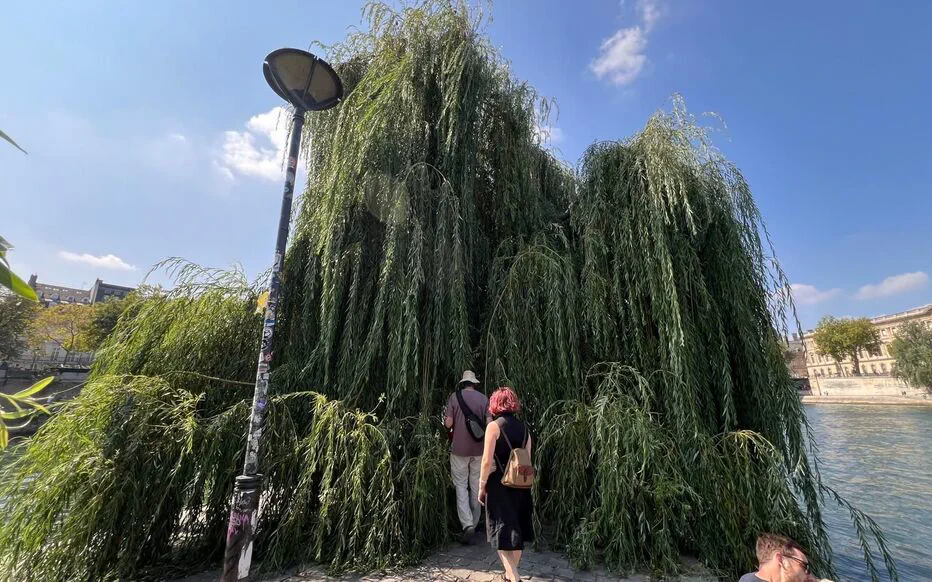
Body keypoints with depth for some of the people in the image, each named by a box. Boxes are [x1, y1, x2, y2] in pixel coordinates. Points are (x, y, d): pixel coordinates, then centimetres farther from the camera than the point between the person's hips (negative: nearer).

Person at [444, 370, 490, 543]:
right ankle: (474, 522, 28)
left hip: (459, 448, -2)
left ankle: (467, 524, -5)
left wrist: (445, 419, 14)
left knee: (461, 485, 7)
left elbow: (448, 423, -9)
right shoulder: (484, 398, 0)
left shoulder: (454, 397, -5)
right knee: (476, 486, 15)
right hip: (479, 449, 2)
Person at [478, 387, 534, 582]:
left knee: (502, 533, 6)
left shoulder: (494, 426, -12)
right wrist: (522, 483, 18)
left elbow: (487, 461, -15)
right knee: (517, 531, 20)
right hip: (520, 486, 6)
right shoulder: (524, 428, 3)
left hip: (499, 485, -6)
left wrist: (481, 487, -5)